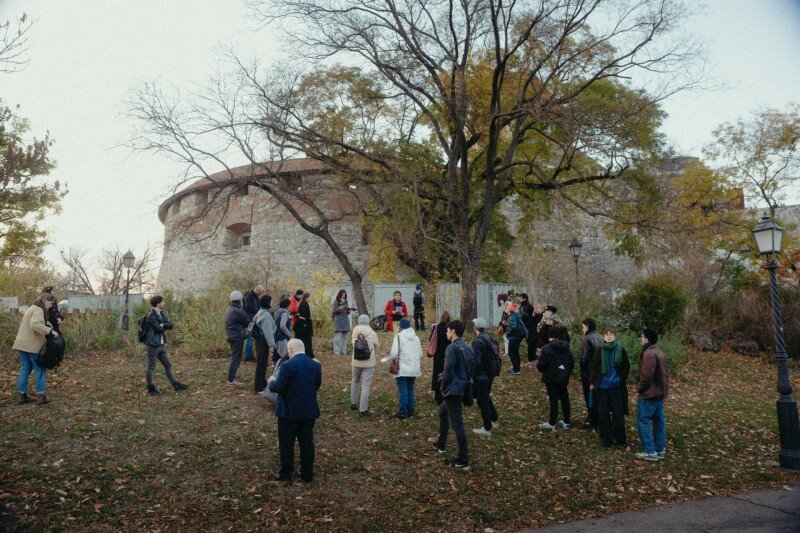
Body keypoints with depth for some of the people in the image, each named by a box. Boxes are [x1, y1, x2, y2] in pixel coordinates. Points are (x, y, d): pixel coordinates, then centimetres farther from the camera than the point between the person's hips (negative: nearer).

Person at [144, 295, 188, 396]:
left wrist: (162, 325, -11)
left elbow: (171, 326, 5)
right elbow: (158, 328, -22)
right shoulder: (151, 315, -13)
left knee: (167, 365, 12)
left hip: (161, 345, 8)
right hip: (153, 345, -8)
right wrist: (165, 325, -3)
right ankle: (150, 388, 12)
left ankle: (175, 384, 18)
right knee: (151, 367, 3)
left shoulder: (161, 314, 12)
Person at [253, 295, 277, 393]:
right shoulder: (266, 315, -20)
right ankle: (259, 387, 4)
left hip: (259, 340, 10)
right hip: (263, 341, -10)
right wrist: (271, 344, -21)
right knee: (262, 363, -2)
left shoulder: (260, 312, 11)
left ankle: (262, 384, 32)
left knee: (261, 363, 19)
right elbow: (267, 330, -22)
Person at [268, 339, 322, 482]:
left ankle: (285, 474, 21)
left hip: (289, 411, -5)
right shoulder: (316, 365, -2)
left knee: (286, 443, 11)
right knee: (307, 442, 14)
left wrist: (272, 382, 6)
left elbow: (279, 388, -15)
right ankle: (307, 474, 22)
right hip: (309, 411, 5)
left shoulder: (287, 365, -19)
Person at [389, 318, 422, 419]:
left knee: (403, 391, -1)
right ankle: (410, 411, 22)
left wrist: (390, 355, 2)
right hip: (414, 369, 6)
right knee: (410, 390, 16)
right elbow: (420, 354, 12)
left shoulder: (399, 336, -12)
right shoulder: (416, 337, 8)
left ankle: (402, 413, 2)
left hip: (402, 369, -6)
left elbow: (394, 353, -19)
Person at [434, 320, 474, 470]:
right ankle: (441, 444, 38)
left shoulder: (452, 348, -16)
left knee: (457, 424, -5)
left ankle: (463, 461, -1)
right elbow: (470, 369, 16)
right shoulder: (467, 347, 10)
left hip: (453, 390, -10)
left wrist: (443, 388, -6)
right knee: (442, 410, 28)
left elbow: (448, 370, -19)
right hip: (463, 388, 10)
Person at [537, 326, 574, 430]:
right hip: (564, 378, 5)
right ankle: (566, 422, 24)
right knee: (565, 399, 14)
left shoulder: (548, 348, -17)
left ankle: (552, 423, 12)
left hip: (551, 378, -5)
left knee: (553, 400, 2)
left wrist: (540, 368, 3)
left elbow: (542, 364, -19)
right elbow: (572, 364, 7)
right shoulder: (566, 348, 2)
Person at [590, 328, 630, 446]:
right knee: (603, 413, 6)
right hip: (602, 387, 1)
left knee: (618, 414, 2)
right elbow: (594, 367, 5)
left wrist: (621, 379, -4)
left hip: (616, 387, -1)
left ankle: (620, 439, 14)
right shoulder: (599, 350, 1)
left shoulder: (620, 349, -3)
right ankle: (607, 439, 16)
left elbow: (626, 366, 4)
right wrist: (593, 383, 2)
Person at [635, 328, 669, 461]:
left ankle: (650, 452, 0)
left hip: (649, 394, -10)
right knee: (659, 421, 14)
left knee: (643, 422, -2)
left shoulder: (649, 354, -22)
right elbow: (665, 373, 15)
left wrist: (639, 388, -9)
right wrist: (664, 388, 17)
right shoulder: (660, 352, 11)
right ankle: (660, 450, 21)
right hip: (660, 393, 10)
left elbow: (646, 376, -25)